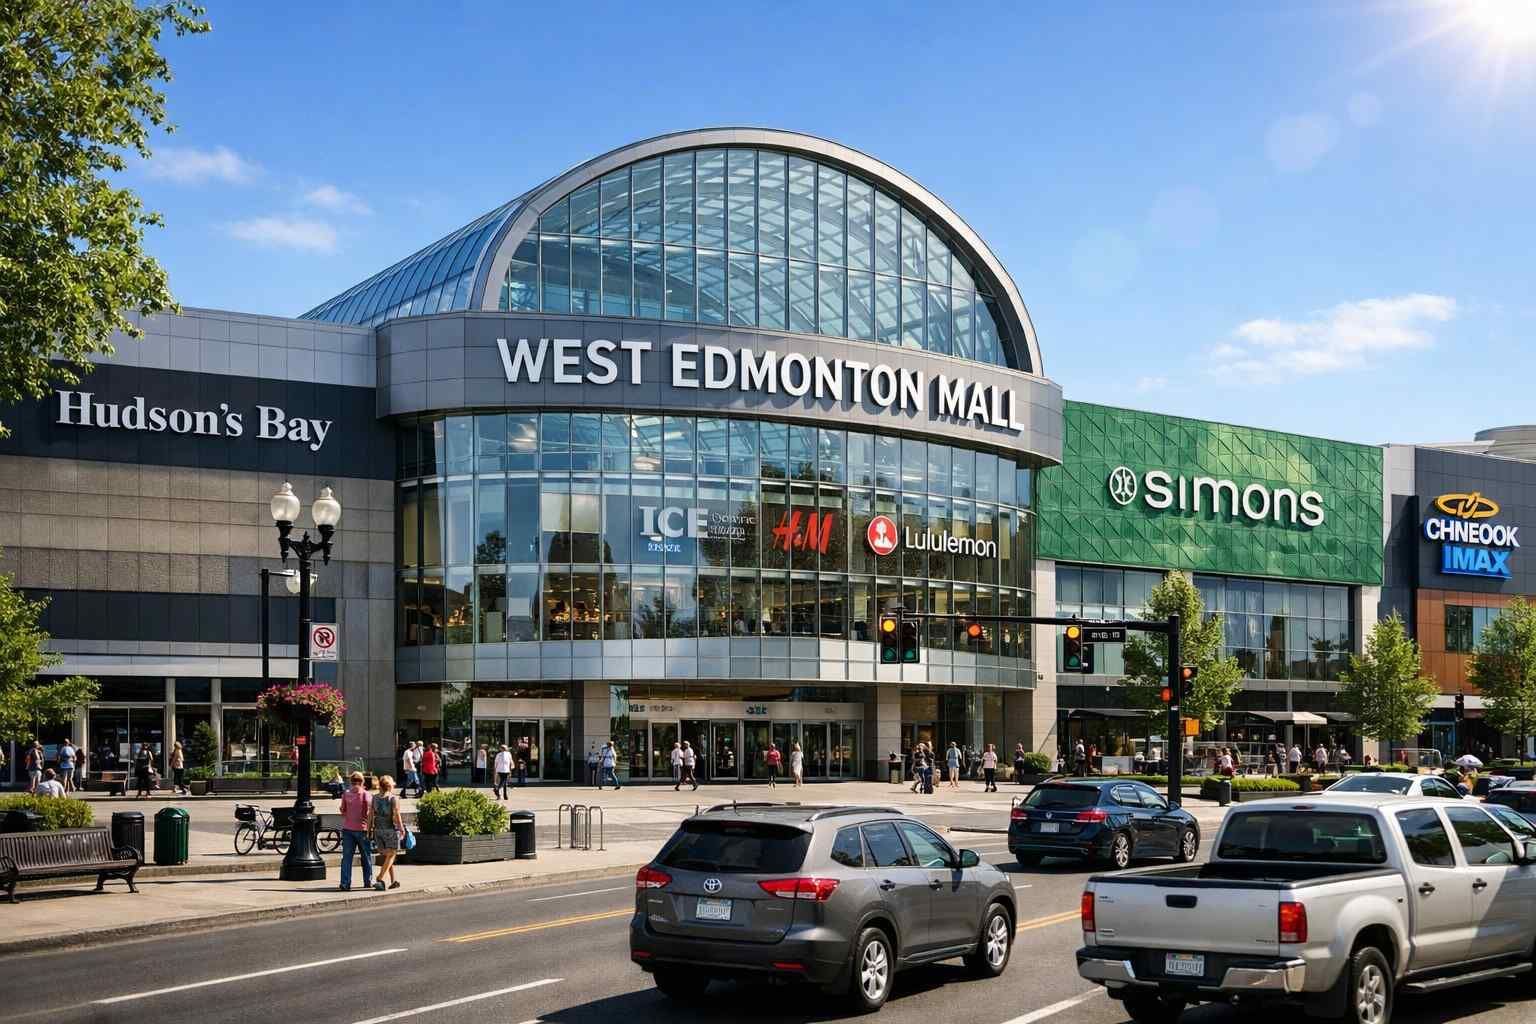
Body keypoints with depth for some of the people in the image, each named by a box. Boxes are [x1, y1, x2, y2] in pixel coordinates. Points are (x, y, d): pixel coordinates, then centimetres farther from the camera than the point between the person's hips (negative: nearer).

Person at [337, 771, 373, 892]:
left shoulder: (346, 794, 1)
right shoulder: (367, 795, -5)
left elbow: (342, 811, 6)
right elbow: (369, 813, -7)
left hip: (347, 828, 2)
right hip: (362, 828, -2)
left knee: (346, 857, 1)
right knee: (366, 856, 12)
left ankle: (345, 883, -7)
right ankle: (368, 881, 19)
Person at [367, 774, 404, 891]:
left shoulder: (374, 798, 5)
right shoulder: (394, 798, -8)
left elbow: (370, 815, 2)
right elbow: (396, 815, -14)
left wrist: (369, 831, 6)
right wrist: (402, 829, -7)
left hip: (378, 830, 5)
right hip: (391, 829, -5)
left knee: (386, 855, 16)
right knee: (390, 856, -2)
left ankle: (393, 881, 19)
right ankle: (381, 879, -18)